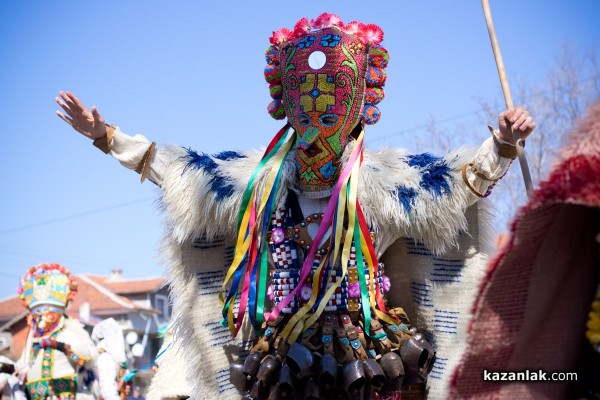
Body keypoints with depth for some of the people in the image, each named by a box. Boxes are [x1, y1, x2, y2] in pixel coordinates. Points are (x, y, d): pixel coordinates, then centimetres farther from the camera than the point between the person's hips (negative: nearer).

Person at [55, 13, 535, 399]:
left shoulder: (379, 176, 2)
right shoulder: (259, 176, 7)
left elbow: (454, 180, -1)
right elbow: (177, 170, 13)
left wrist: (500, 146, -19)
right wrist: (108, 136, 13)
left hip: (364, 358, -2)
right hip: (279, 361, 2)